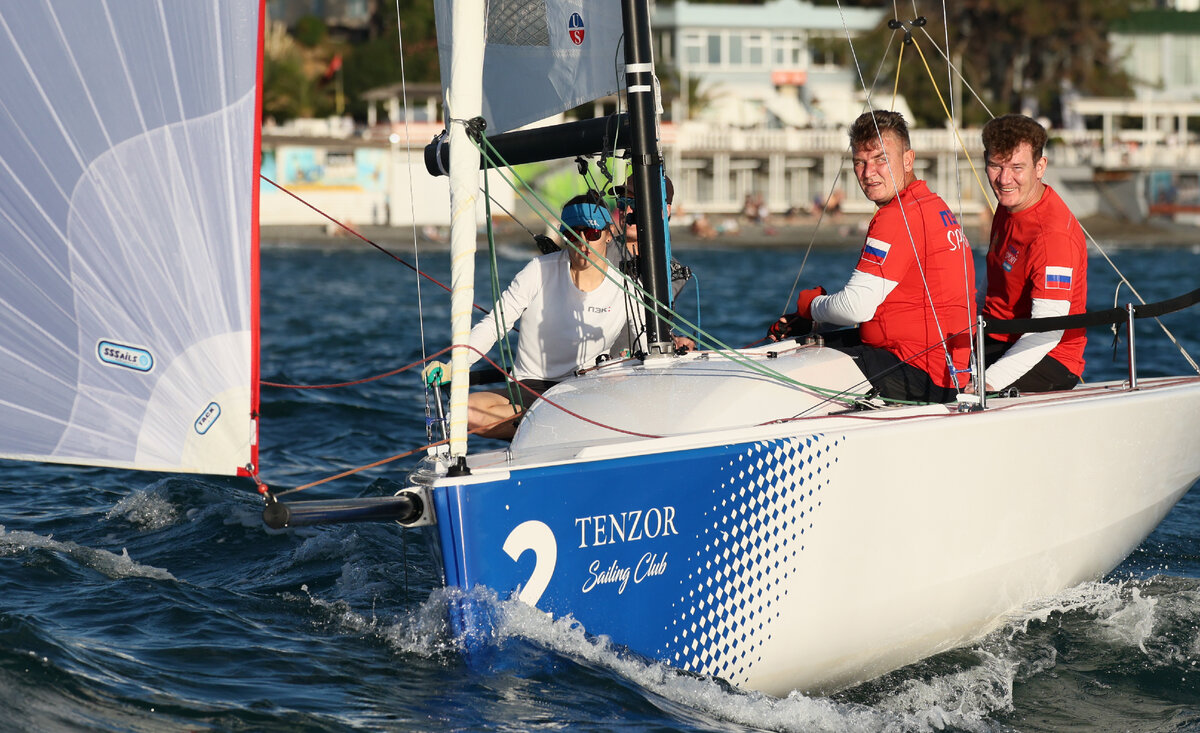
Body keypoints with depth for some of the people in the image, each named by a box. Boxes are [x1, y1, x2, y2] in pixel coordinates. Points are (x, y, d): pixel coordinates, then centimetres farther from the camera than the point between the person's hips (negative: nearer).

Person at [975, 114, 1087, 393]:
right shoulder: (1009, 205, 9)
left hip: (1048, 358, -9)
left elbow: (1048, 330, -29)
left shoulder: (1053, 234, -23)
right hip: (997, 339, 9)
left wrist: (989, 382, -38)